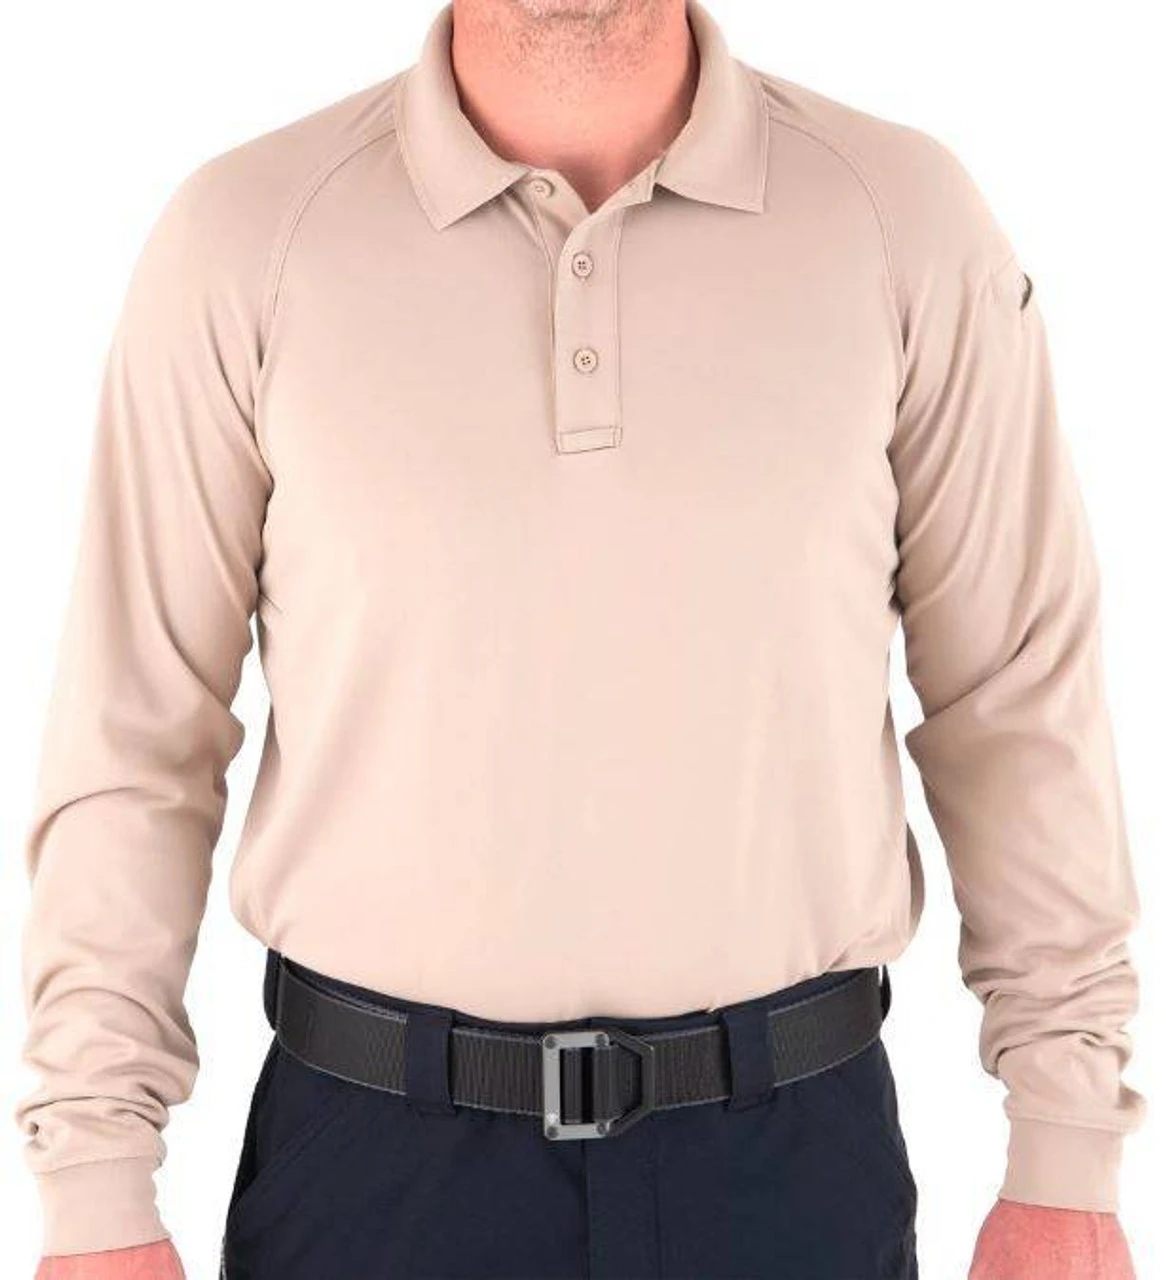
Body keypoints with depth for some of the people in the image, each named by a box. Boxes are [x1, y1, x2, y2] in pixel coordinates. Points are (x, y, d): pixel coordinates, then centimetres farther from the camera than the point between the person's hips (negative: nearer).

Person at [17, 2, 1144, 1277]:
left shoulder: (910, 218, -5)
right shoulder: (241, 237, -7)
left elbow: (1023, 705, -1)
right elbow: (133, 733, -3)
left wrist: (1066, 1160, 0)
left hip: (792, 1144, 1)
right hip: (372, 1142, 0)